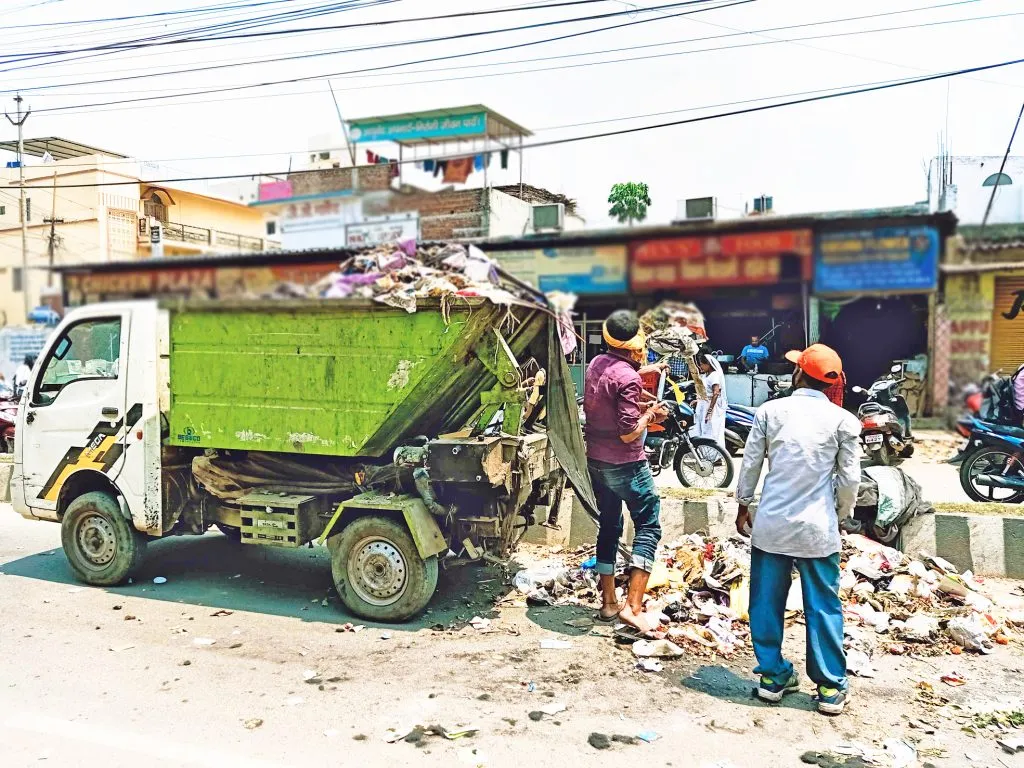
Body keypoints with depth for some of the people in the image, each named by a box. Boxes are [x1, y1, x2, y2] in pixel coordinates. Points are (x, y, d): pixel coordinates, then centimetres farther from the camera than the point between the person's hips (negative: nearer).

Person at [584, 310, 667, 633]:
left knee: (608, 527, 16)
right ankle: (633, 606, -6)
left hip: (596, 461, 8)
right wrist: (649, 415, -5)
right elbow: (629, 433, -22)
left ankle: (609, 602, 23)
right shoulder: (627, 378, -21)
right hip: (626, 465, -8)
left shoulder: (596, 365, 4)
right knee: (648, 526, 1)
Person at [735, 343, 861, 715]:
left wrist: (743, 507, 14)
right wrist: (840, 515, 15)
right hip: (817, 528, -1)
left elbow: (750, 464, 1)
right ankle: (831, 687, 19)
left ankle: (772, 676, 23)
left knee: (767, 602, 13)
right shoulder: (843, 420, -4)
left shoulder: (770, 411, -2)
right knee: (823, 607, 10)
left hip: (771, 524, 1)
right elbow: (849, 479, -2)